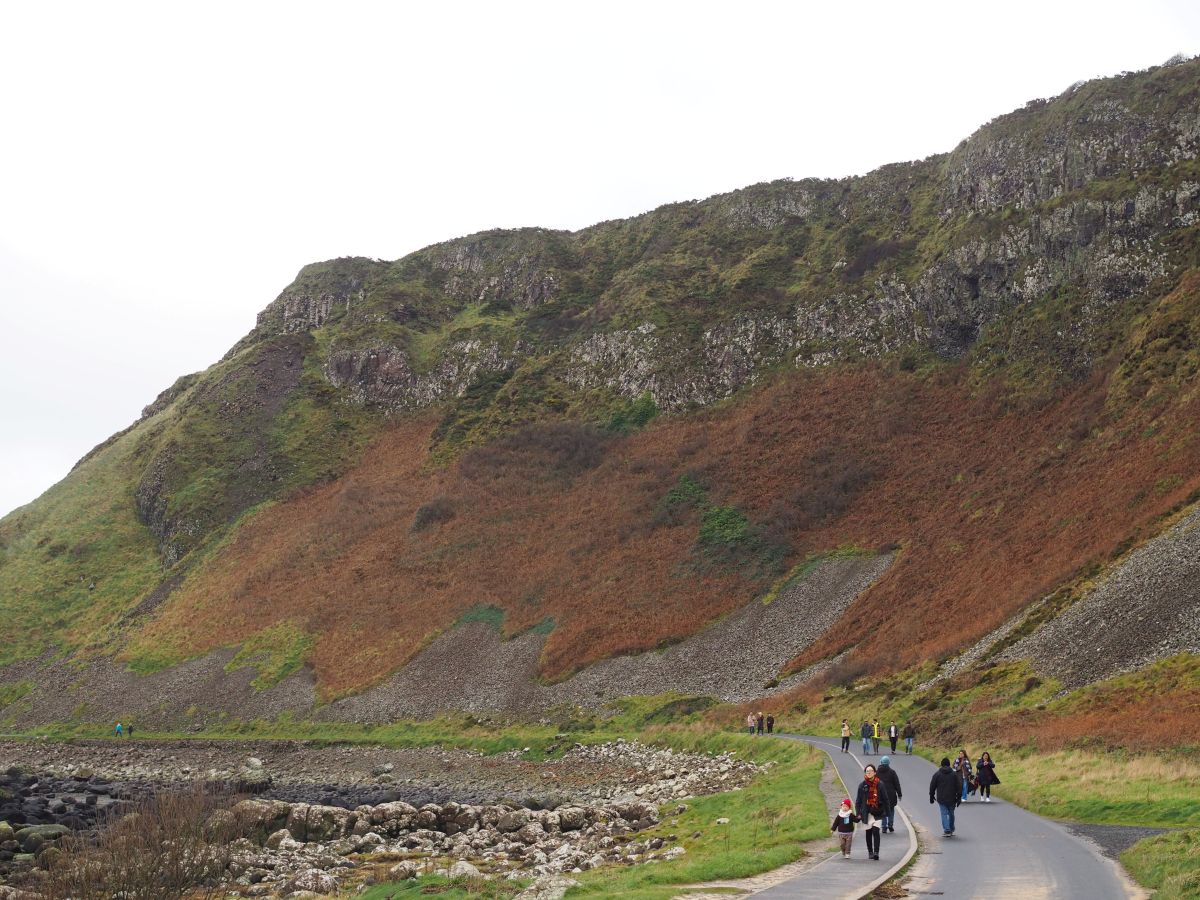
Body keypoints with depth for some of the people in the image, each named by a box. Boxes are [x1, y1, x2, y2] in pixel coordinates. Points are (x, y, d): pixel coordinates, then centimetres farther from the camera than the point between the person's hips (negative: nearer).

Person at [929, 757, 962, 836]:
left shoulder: (937, 774, -2)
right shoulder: (954, 774, 0)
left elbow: (932, 786, 2)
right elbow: (959, 787, 1)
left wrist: (931, 796, 12)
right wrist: (959, 798, 6)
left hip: (941, 799, -2)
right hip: (952, 799, 2)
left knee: (944, 814, 0)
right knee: (951, 814, 17)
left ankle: (947, 830, -12)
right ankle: (951, 830, 29)